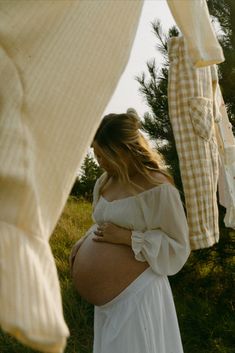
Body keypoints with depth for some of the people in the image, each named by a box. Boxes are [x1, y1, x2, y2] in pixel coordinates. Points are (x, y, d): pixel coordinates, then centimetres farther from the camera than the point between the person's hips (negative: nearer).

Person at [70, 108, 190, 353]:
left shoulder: (157, 188, -18)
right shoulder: (104, 182, 5)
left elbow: (177, 246, -15)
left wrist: (126, 237, -21)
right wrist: (84, 241, 2)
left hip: (137, 293, -7)